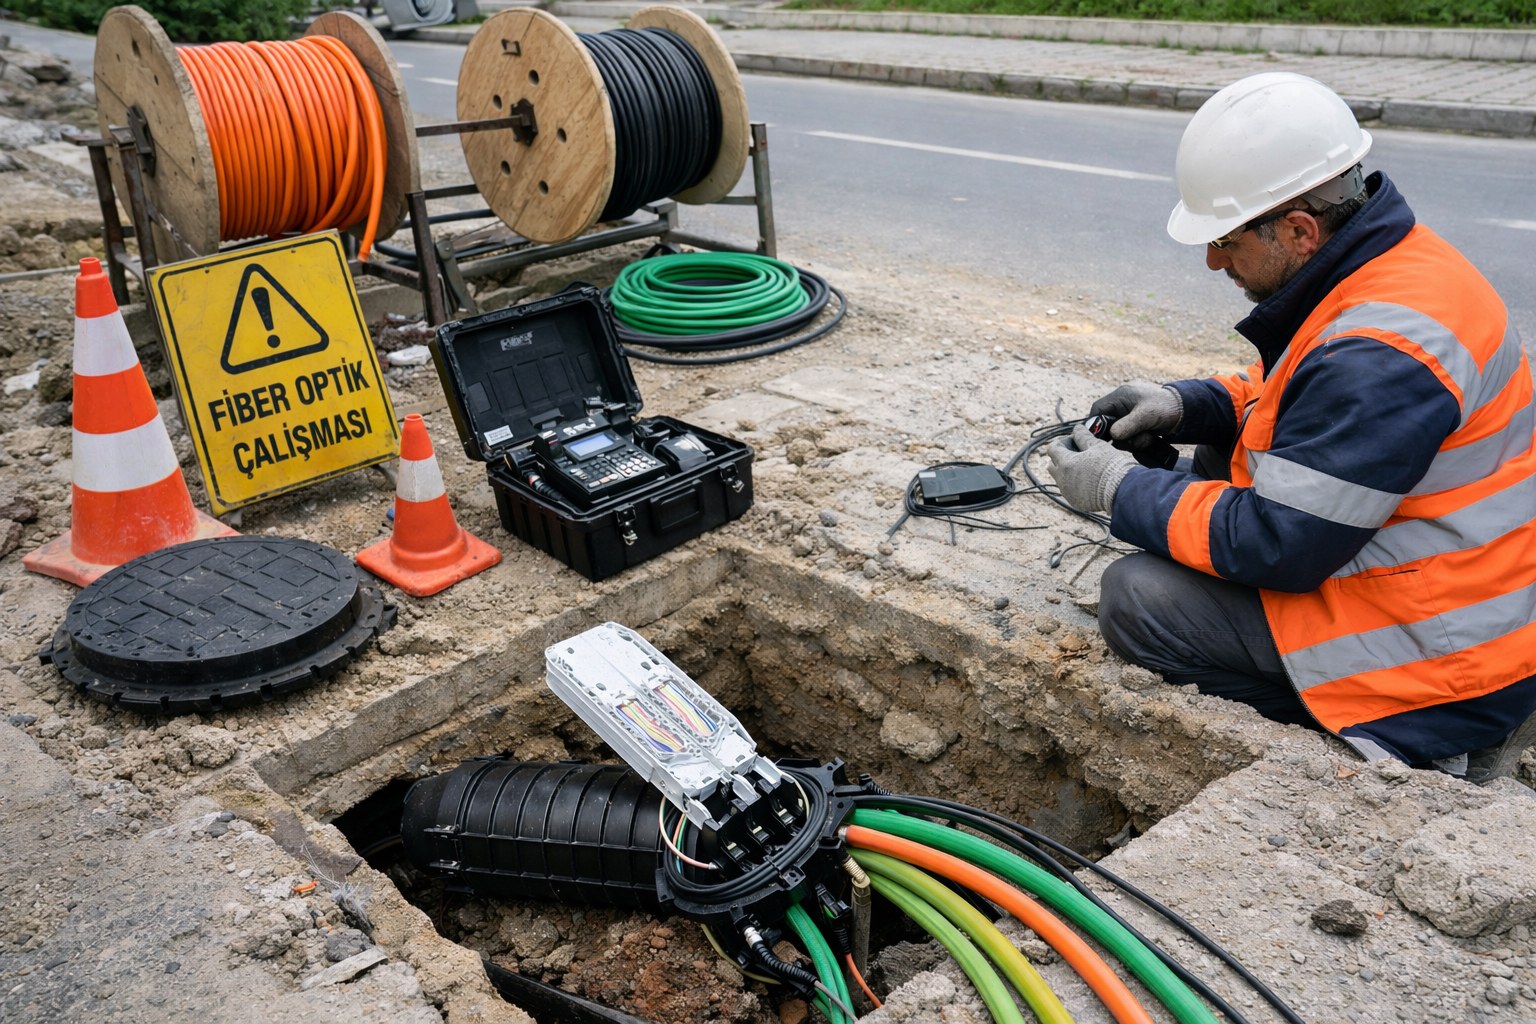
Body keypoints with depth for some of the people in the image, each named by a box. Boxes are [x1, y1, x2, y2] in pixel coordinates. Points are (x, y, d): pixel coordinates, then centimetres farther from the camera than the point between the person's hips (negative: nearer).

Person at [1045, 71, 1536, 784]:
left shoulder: (1382, 351, -29)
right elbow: (1296, 399, 19)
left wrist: (1122, 493, -14)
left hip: (1446, 655, -10)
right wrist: (1185, 406, 2)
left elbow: (1277, 547, -26)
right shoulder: (1387, 263, 3)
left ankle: (1422, 745, -5)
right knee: (1209, 465, 13)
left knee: (1136, 598, -14)